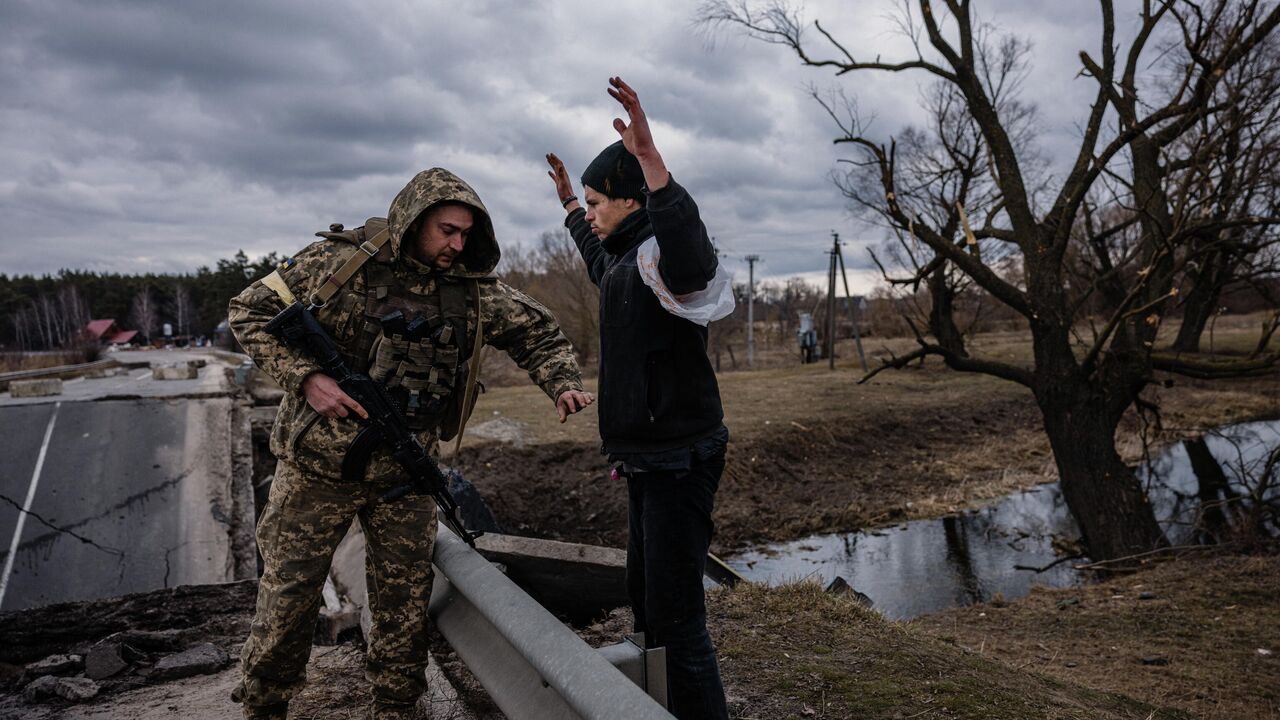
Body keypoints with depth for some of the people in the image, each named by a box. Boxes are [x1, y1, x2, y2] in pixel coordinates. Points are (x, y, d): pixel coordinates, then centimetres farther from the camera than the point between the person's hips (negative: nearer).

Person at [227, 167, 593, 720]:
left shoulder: (472, 290, -1)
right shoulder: (339, 261, -11)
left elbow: (536, 330, 10)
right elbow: (251, 312, -5)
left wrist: (563, 384, -8)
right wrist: (305, 377, -19)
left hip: (407, 473, 3)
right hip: (319, 464, -2)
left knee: (406, 597, 10)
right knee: (289, 591, 9)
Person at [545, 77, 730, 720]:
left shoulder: (662, 252, -17)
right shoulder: (625, 257, 15)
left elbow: (691, 262, -43)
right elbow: (596, 260, 40)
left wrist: (650, 159, -48)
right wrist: (568, 203, 49)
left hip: (679, 460, -11)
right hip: (647, 460, 11)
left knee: (675, 616, -7)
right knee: (645, 599, 20)